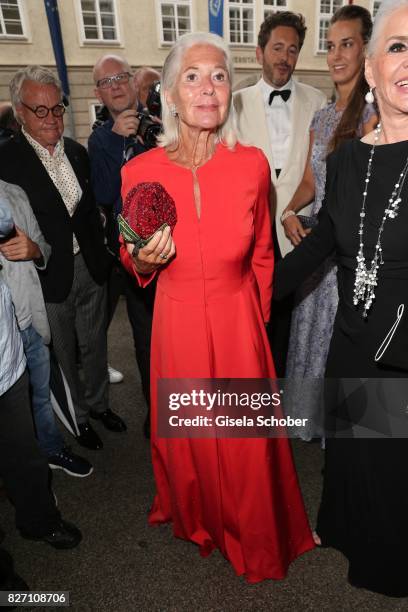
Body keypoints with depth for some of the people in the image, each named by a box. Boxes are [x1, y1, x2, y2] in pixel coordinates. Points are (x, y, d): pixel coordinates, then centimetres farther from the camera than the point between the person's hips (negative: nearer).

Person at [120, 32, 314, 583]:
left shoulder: (252, 164, -9)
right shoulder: (139, 172, -10)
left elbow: (262, 255, 4)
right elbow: (132, 260, 4)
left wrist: (257, 318, 11)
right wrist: (143, 261, -19)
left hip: (238, 321, 0)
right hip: (178, 324, 0)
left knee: (247, 437, 16)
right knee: (185, 434, 20)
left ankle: (253, 537, 50)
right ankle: (194, 519, 55)